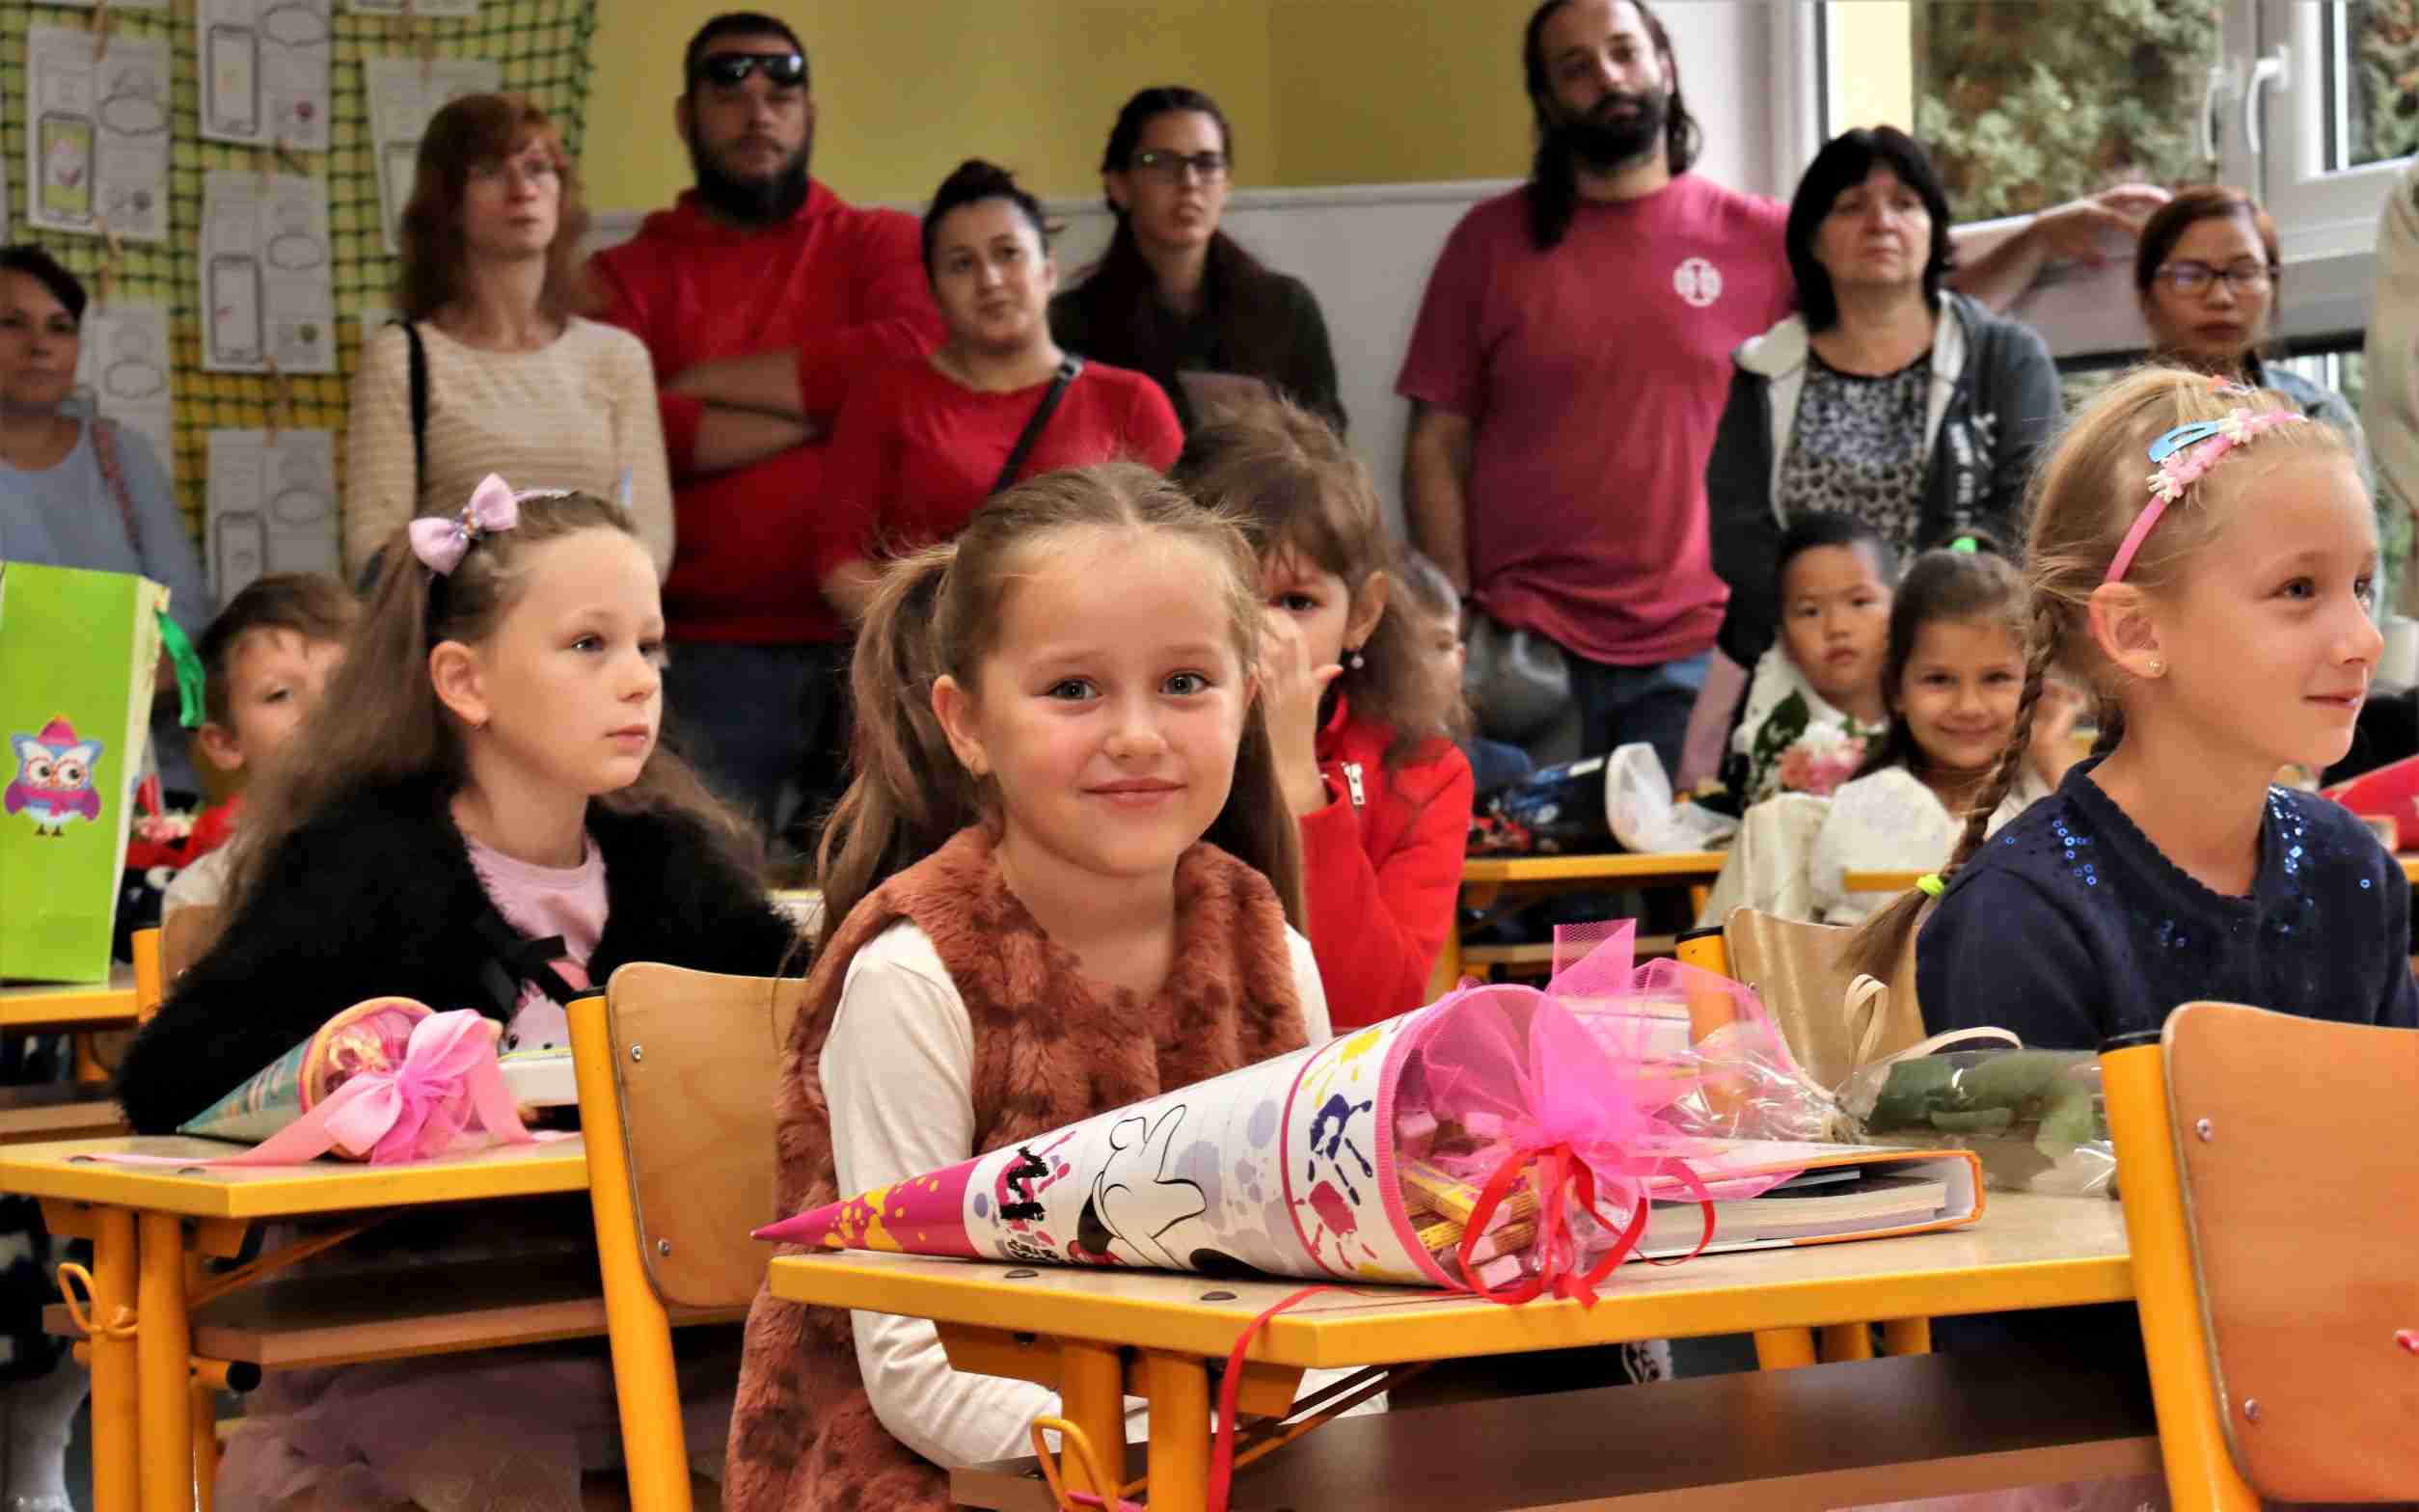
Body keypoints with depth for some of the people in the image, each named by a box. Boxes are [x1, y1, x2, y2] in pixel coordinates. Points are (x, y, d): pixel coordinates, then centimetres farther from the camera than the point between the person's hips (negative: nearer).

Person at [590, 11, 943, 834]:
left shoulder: (880, 244, 13)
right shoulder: (627, 275, 10)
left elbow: (918, 354, -8)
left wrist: (710, 380, -4)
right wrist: (820, 406, -8)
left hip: (875, 646, 1)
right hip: (707, 661, -1)